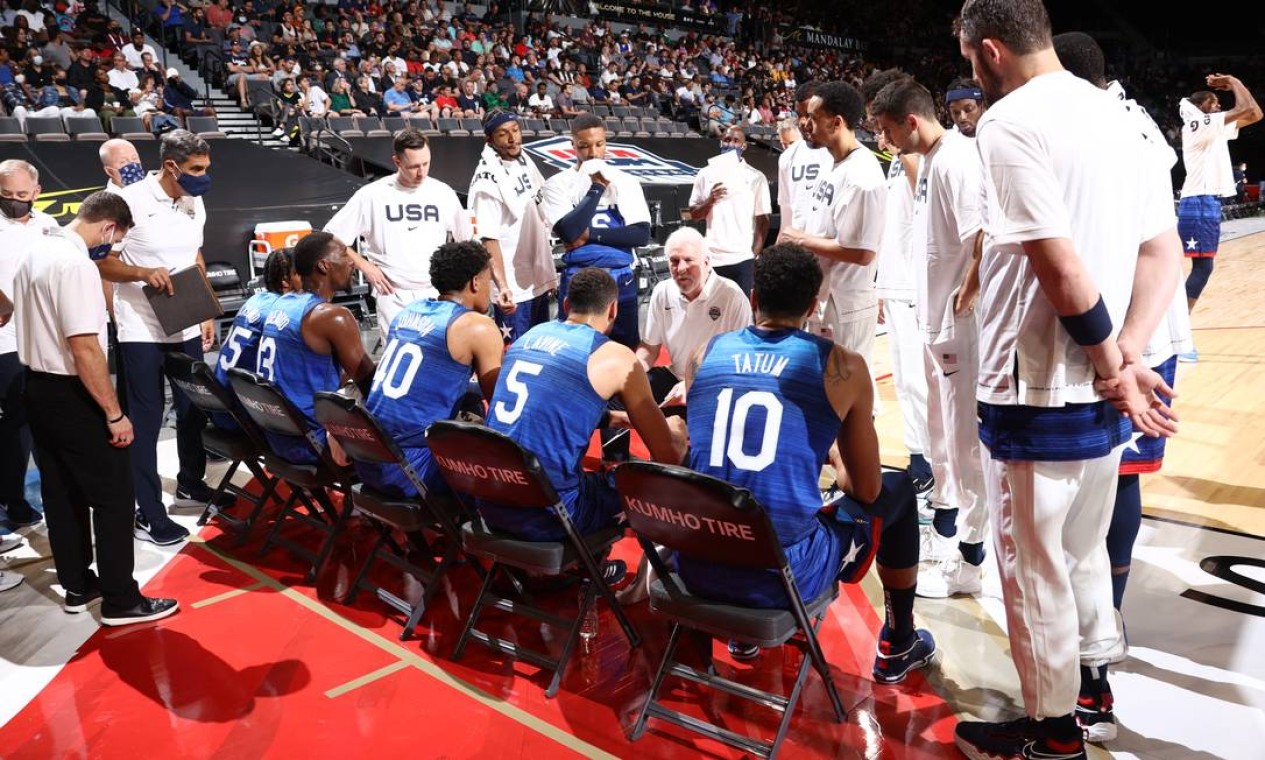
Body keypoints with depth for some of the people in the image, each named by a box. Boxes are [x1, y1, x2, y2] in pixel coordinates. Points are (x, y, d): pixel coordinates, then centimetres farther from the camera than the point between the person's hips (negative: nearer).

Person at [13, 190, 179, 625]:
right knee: (113, 495, 0)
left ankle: (77, 586, 29)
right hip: (71, 395, -10)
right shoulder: (75, 264, -22)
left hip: (38, 388, 10)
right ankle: (120, 601, 7)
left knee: (60, 492, 17)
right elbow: (84, 348, -25)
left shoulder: (35, 252, 9)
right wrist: (114, 413, -20)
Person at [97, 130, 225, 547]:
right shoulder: (131, 200, -15)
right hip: (142, 331, -6)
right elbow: (99, 261, -11)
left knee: (194, 409, 17)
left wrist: (206, 313, 13)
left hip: (186, 327, 7)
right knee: (146, 419, 1)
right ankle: (148, 513, 10)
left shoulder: (194, 203, 6)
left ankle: (190, 484, 38)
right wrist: (143, 273, -27)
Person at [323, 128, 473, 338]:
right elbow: (331, 237, 2)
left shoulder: (443, 193, 4)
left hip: (436, 295, 2)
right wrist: (365, 266, -5)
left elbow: (465, 241, 18)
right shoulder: (372, 195, -3)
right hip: (393, 297, -2)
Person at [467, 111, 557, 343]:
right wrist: (502, 286, -35)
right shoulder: (487, 179, -19)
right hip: (513, 287, -8)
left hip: (538, 279, 8)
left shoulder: (525, 160, 6)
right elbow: (489, 238, -25)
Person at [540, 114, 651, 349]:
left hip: (620, 280, 2)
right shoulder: (559, 183, -2)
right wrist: (597, 187, -12)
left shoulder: (625, 182, 3)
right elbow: (568, 232, -17)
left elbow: (641, 234, -7)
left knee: (625, 347, 10)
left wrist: (590, 234, -13)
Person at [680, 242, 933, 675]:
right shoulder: (842, 366, -3)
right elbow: (867, 490, 5)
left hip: (698, 568, 4)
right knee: (898, 490, 23)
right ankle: (898, 648, 37)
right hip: (786, 576, -3)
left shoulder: (704, 355, 7)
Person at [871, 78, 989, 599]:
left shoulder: (955, 160, -18)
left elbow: (986, 238, -27)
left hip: (960, 324, -10)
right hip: (935, 319, 10)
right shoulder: (928, 161, 12)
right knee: (941, 433, 21)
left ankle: (970, 562, 12)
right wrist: (932, 301, 11)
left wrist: (966, 294, -17)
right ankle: (944, 531, 37)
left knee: (967, 440, 0)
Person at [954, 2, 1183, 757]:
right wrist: (1125, 360, -2)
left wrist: (1112, 365, -11)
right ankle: (1093, 687, 42)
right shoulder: (1115, 115, 10)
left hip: (1038, 391, -8)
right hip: (1100, 390, 9)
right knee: (1085, 548, 25)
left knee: (1035, 568, 8)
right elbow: (1165, 252, 8)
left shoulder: (1010, 120, -16)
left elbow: (1064, 271, -24)